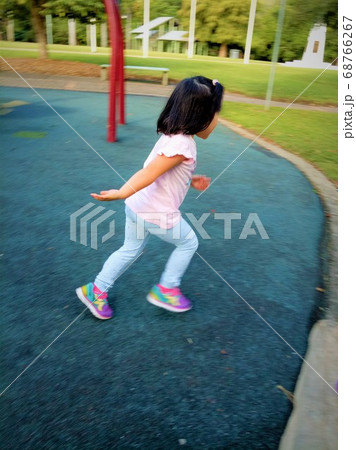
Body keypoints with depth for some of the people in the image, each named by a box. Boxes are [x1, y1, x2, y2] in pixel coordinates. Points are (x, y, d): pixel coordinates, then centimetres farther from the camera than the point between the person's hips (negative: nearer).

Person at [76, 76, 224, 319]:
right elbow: (149, 173, -31)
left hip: (138, 208, 9)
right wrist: (121, 193, -36)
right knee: (189, 243, 16)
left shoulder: (173, 136, 7)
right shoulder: (183, 145, -23)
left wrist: (191, 180, 18)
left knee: (131, 250, 24)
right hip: (158, 215, -9)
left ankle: (96, 290, 34)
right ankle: (166, 290, 30)